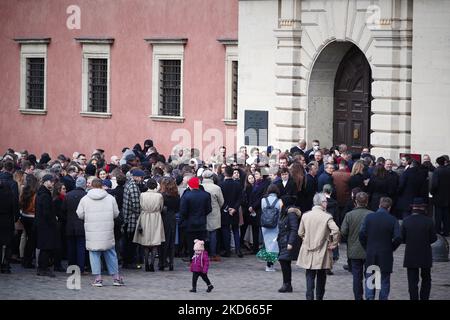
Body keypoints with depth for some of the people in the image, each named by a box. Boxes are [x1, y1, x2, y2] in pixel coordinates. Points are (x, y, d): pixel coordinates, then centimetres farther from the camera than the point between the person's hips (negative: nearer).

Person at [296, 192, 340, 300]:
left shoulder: (305, 215, 0)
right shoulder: (327, 217, -12)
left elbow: (300, 233, 6)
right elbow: (335, 231, -23)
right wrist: (334, 243, -9)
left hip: (308, 251, 2)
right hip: (322, 252, -2)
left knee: (310, 276, 5)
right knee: (321, 276, 12)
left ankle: (309, 296, -8)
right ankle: (319, 297, 18)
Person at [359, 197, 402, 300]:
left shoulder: (369, 217, -4)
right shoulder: (392, 220, -6)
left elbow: (362, 234, -8)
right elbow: (398, 238, -13)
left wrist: (366, 248, 5)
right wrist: (391, 248, 4)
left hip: (370, 255, 1)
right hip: (386, 256, -1)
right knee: (384, 281, 9)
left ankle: (369, 297, -1)